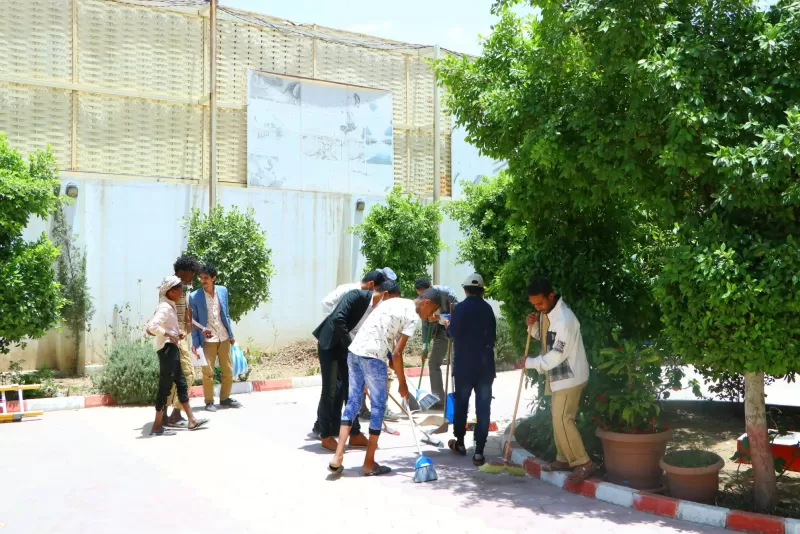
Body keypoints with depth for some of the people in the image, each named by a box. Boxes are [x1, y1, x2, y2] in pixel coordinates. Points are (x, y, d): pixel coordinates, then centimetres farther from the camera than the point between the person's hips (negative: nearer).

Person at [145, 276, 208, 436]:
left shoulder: (169, 306, 13)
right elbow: (151, 326, -30)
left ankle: (192, 421, 20)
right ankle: (157, 427, 3)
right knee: (165, 386, -5)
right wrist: (169, 334, -24)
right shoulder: (165, 307, -16)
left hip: (172, 348, 11)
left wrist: (176, 333, 8)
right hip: (167, 348, -11)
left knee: (181, 383, 13)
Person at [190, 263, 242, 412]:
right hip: (207, 340, -4)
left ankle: (225, 398, 25)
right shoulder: (194, 297, -9)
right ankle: (209, 402, 15)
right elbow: (193, 321, -5)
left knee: (228, 371, 10)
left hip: (224, 338, 4)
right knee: (208, 373, 1)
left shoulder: (223, 291, 1)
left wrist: (231, 334, 10)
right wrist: (195, 342, -10)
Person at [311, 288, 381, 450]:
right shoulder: (357, 296, -21)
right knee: (330, 390, -4)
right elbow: (338, 319, -30)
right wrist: (350, 344, -25)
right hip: (330, 344, -7)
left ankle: (355, 434, 16)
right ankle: (326, 436, 5)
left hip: (350, 349, 7)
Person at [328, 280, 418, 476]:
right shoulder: (412, 316, -3)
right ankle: (369, 464, 14)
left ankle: (337, 457, 9)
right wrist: (402, 384, 2)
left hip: (354, 351, 7)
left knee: (353, 401, 14)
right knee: (378, 406, 8)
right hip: (373, 357, -7)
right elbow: (397, 353, -7)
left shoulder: (388, 304, 19)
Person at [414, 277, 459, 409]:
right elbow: (426, 323, 0)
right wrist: (425, 345, -6)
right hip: (442, 330, 6)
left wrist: (440, 317, -33)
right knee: (433, 363, 3)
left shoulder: (445, 292, -22)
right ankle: (438, 400, 11)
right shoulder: (423, 301, -6)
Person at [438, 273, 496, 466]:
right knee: (483, 407, 1)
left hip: (464, 364, -2)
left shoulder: (461, 308, -9)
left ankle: (460, 443, 27)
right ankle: (479, 451, -3)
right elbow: (493, 336, 12)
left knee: (461, 403, 14)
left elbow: (453, 333, -15)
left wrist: (448, 325, 6)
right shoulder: (487, 309, 4)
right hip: (485, 364, 2)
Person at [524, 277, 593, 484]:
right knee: (558, 418, 14)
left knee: (562, 419, -11)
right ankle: (564, 459, 25)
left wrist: (530, 363, -16)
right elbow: (543, 337, 19)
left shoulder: (564, 319, -27)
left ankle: (583, 463, -4)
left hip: (569, 376, -9)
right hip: (558, 374, 10)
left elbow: (557, 355, -26)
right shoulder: (547, 312, 3)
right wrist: (533, 326, -3)